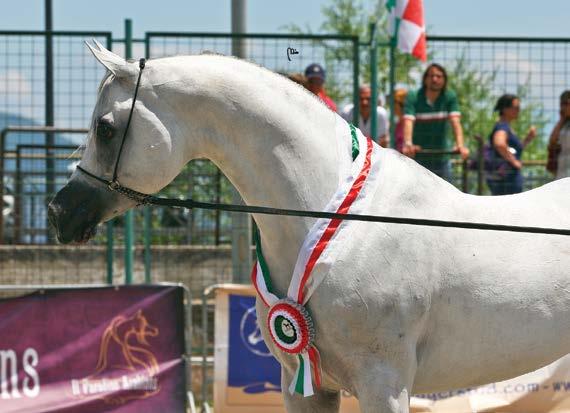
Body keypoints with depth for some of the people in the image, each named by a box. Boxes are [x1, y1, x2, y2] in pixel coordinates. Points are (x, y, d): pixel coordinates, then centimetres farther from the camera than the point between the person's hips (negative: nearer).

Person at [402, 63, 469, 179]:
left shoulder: (450, 97, -4)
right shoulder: (413, 97, -11)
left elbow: (455, 122, -16)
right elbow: (408, 122, -24)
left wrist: (460, 145, -34)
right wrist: (408, 144, -44)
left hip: (440, 157, 2)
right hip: (418, 156, -2)